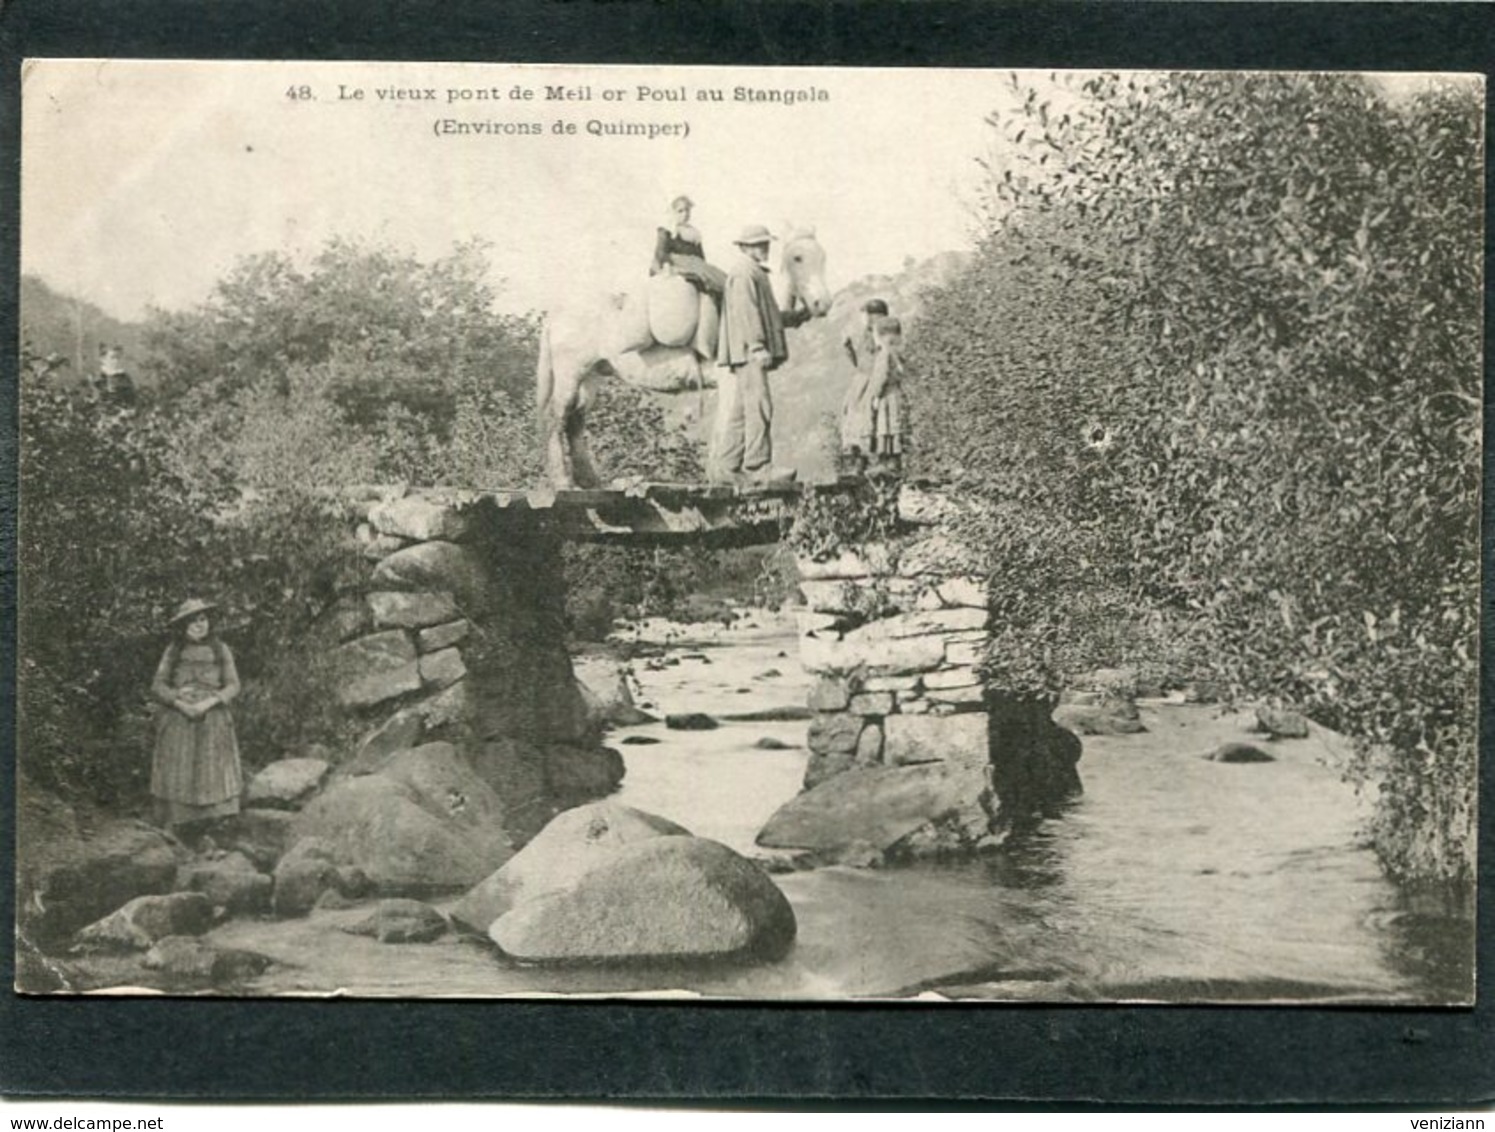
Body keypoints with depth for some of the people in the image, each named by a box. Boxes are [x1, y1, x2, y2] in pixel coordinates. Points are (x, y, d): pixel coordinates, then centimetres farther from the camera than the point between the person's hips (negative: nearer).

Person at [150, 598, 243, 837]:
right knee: (178, 772, -3)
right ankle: (179, 823, 2)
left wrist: (208, 703, -14)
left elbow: (233, 685, 1)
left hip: (212, 721, 0)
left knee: (211, 772, -4)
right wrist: (180, 704, -14)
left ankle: (205, 821, 1)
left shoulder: (220, 650, 4)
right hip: (177, 722, 0)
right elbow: (157, 686, 2)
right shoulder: (173, 651, 6)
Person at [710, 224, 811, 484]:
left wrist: (798, 316, 26)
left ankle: (724, 467, 10)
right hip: (748, 354, -11)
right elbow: (746, 312, -19)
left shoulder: (755, 273, 24)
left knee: (737, 412, 9)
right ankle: (757, 466, -11)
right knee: (759, 407, -11)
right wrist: (757, 346, -25)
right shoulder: (743, 273, -9)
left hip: (750, 355, 11)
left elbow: (767, 315, 29)